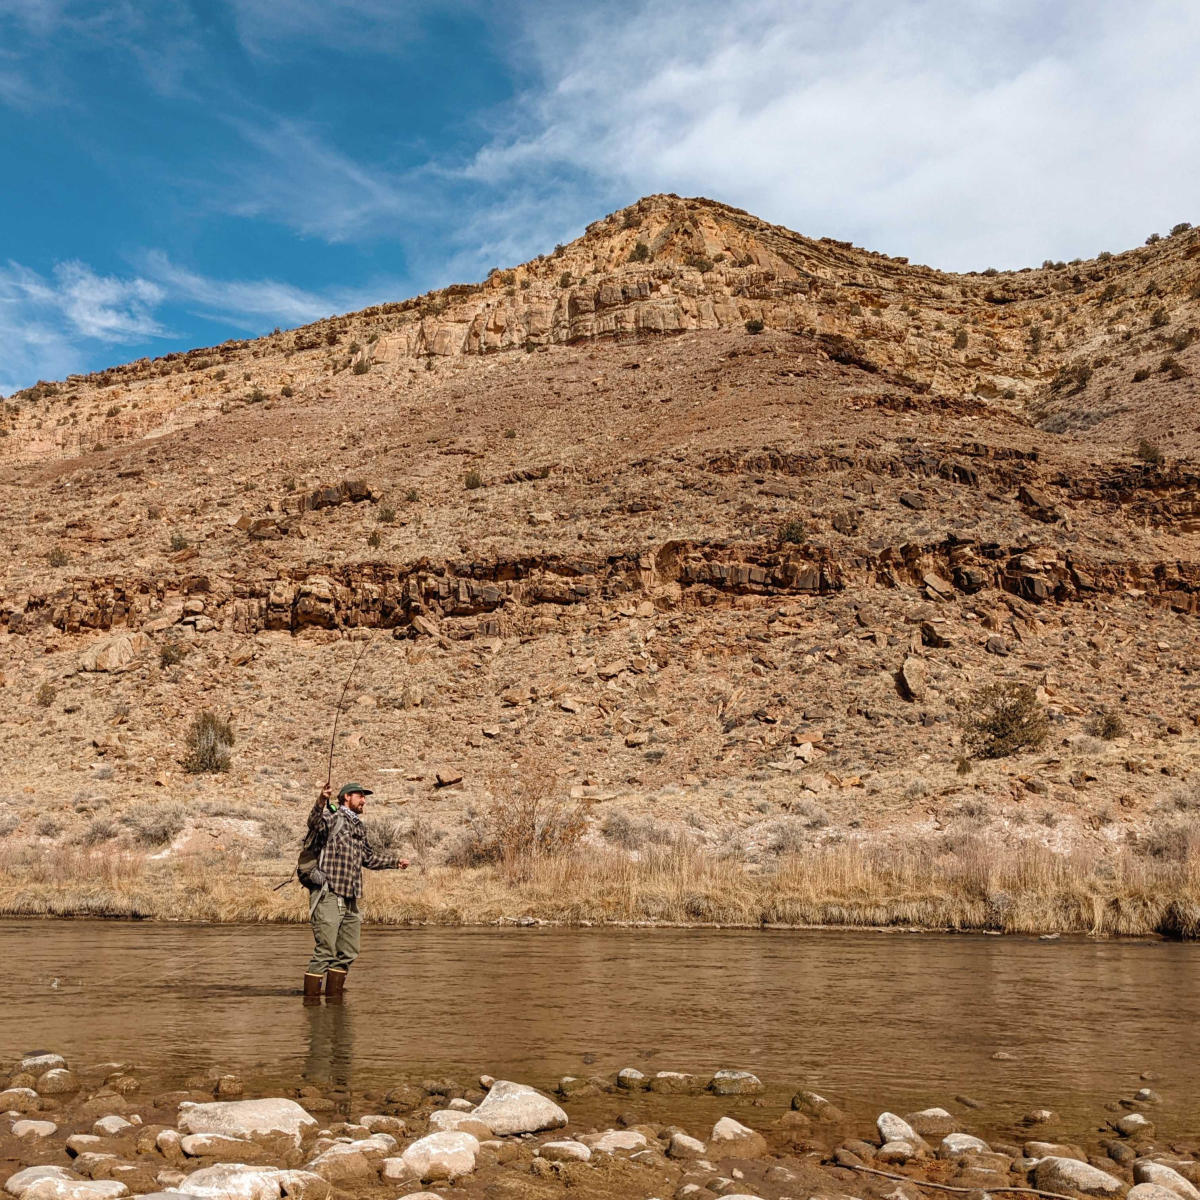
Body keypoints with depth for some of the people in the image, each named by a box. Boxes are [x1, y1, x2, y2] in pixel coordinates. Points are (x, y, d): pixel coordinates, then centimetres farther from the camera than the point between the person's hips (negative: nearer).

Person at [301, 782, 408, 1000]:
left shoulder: (359, 827, 22)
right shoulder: (332, 817, -4)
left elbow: (369, 858, 35)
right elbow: (315, 823, -29)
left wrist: (395, 861, 32)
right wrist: (321, 802, -47)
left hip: (350, 899, 9)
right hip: (329, 895, -9)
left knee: (348, 952, 13)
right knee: (325, 952, -10)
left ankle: (334, 996, 23)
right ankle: (310, 998, -4)